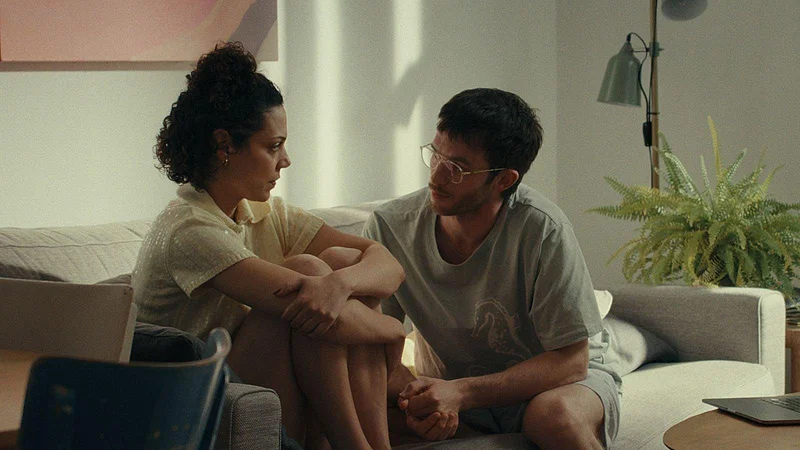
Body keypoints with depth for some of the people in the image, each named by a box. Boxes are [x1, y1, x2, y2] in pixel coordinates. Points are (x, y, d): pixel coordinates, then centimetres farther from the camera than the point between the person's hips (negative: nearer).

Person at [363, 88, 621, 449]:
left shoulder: (542, 230, -24)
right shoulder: (389, 228, -14)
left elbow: (570, 360, -20)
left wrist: (461, 393, -30)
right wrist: (409, 392, -30)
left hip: (551, 382, -2)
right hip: (449, 391, 2)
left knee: (559, 415, -38)